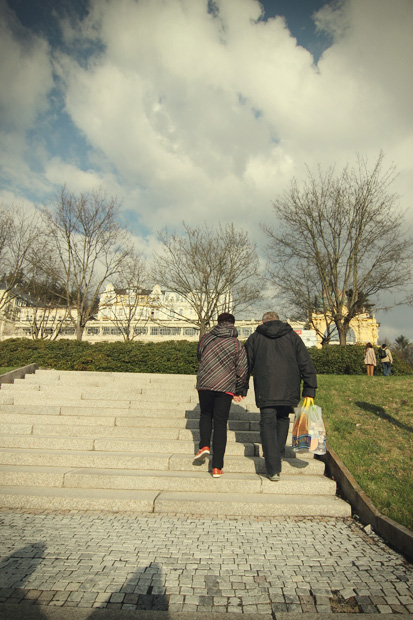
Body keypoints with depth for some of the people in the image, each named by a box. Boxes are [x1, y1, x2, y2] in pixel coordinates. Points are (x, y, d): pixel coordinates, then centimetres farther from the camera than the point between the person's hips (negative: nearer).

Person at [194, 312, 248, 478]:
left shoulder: (205, 338, 5)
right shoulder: (237, 345, -1)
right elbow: (242, 370, -2)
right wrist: (240, 391, 10)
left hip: (204, 385, 1)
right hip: (225, 388, -1)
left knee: (205, 415, 25)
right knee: (220, 423, 7)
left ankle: (204, 446, 5)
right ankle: (217, 467, 7)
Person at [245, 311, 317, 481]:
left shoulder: (255, 338, 9)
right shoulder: (292, 336, 11)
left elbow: (246, 365, 9)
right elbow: (306, 364, 3)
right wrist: (309, 391, 4)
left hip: (266, 392, -2)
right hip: (289, 391, 2)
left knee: (268, 425, 3)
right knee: (283, 420, 24)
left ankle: (273, 469, -2)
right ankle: (279, 453, 34)